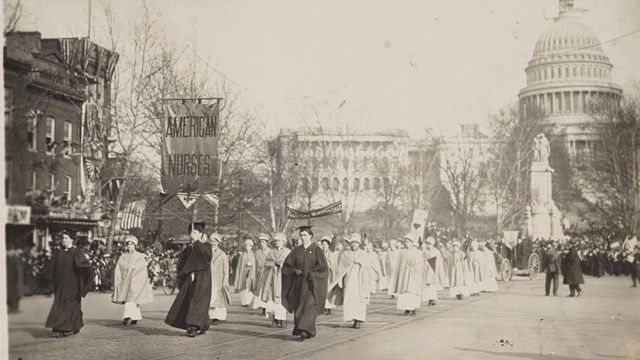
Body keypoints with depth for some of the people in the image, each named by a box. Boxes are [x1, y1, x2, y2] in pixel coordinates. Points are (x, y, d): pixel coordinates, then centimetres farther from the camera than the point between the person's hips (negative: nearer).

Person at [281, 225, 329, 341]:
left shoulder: (317, 250, -1)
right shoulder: (296, 250, 10)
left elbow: (323, 267, -7)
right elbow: (286, 265, 8)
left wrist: (311, 273, -17)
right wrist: (295, 270, -10)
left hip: (311, 284, -5)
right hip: (298, 284, 5)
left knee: (309, 306, -16)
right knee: (298, 307, 5)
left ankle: (305, 330, -24)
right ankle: (310, 331, 16)